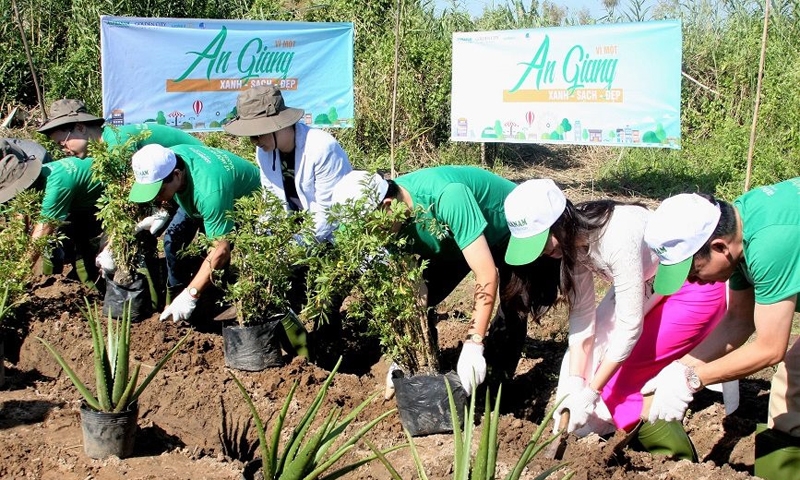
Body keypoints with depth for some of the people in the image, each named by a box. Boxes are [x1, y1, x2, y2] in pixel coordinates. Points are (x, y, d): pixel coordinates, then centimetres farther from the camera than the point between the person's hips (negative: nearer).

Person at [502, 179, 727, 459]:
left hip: (696, 287, -8)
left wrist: (590, 391, -27)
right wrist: (575, 382, -20)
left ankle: (678, 463, 5)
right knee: (591, 356, -2)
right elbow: (582, 312, -11)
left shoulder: (617, 239, -36)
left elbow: (629, 326, -32)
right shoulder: (573, 238, -13)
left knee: (622, 375, -10)